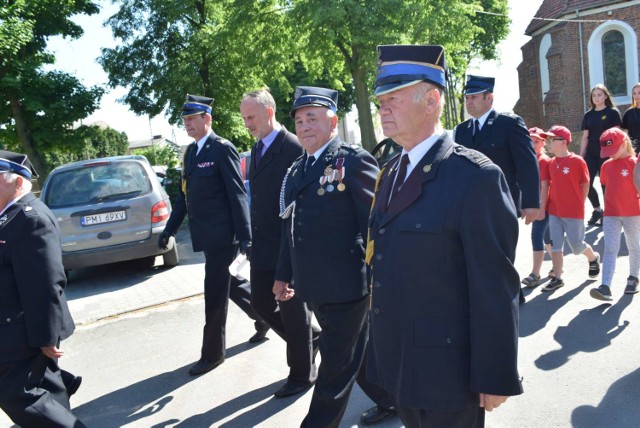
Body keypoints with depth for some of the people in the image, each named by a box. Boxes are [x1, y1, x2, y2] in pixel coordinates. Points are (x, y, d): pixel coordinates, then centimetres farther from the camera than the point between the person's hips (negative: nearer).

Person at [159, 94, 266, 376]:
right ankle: (262, 315, 41)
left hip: (221, 234, -8)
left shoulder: (222, 149, -11)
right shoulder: (190, 151, 14)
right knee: (226, 284, 19)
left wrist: (245, 237, -18)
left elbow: (237, 194, -15)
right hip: (205, 235, 8)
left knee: (215, 295, 0)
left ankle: (212, 354, 15)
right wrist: (170, 229, 14)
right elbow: (184, 194, 18)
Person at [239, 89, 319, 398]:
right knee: (261, 302, 14)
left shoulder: (294, 148, -15)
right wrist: (253, 238, 13)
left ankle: (302, 374, 24)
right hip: (263, 245, 8)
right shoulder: (257, 149, 12)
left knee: (293, 309, 5)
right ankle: (309, 337, 37)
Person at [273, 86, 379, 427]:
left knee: (336, 366, 5)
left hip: (346, 284, -8)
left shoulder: (354, 161, -11)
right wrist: (284, 274, 18)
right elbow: (291, 227, 17)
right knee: (355, 352, 22)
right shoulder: (297, 170, 13)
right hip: (314, 286, 8)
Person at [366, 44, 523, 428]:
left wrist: (496, 378, -15)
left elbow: (496, 289, -18)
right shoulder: (391, 174, 8)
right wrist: (382, 349, 16)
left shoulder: (476, 177, -17)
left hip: (447, 371, -7)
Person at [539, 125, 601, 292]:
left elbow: (585, 186, -4)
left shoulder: (577, 161, -10)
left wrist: (578, 205, -1)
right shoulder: (550, 163, 3)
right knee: (555, 246, 5)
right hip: (554, 212, 4)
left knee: (577, 246, 6)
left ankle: (594, 258, 38)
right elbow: (545, 186, 5)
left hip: (574, 213, -4)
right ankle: (557, 278, 14)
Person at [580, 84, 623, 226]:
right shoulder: (588, 115, 11)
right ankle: (597, 210, 17)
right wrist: (581, 156, 6)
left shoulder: (613, 112, -1)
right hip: (591, 154, 4)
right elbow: (585, 137, 10)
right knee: (586, 183, -2)